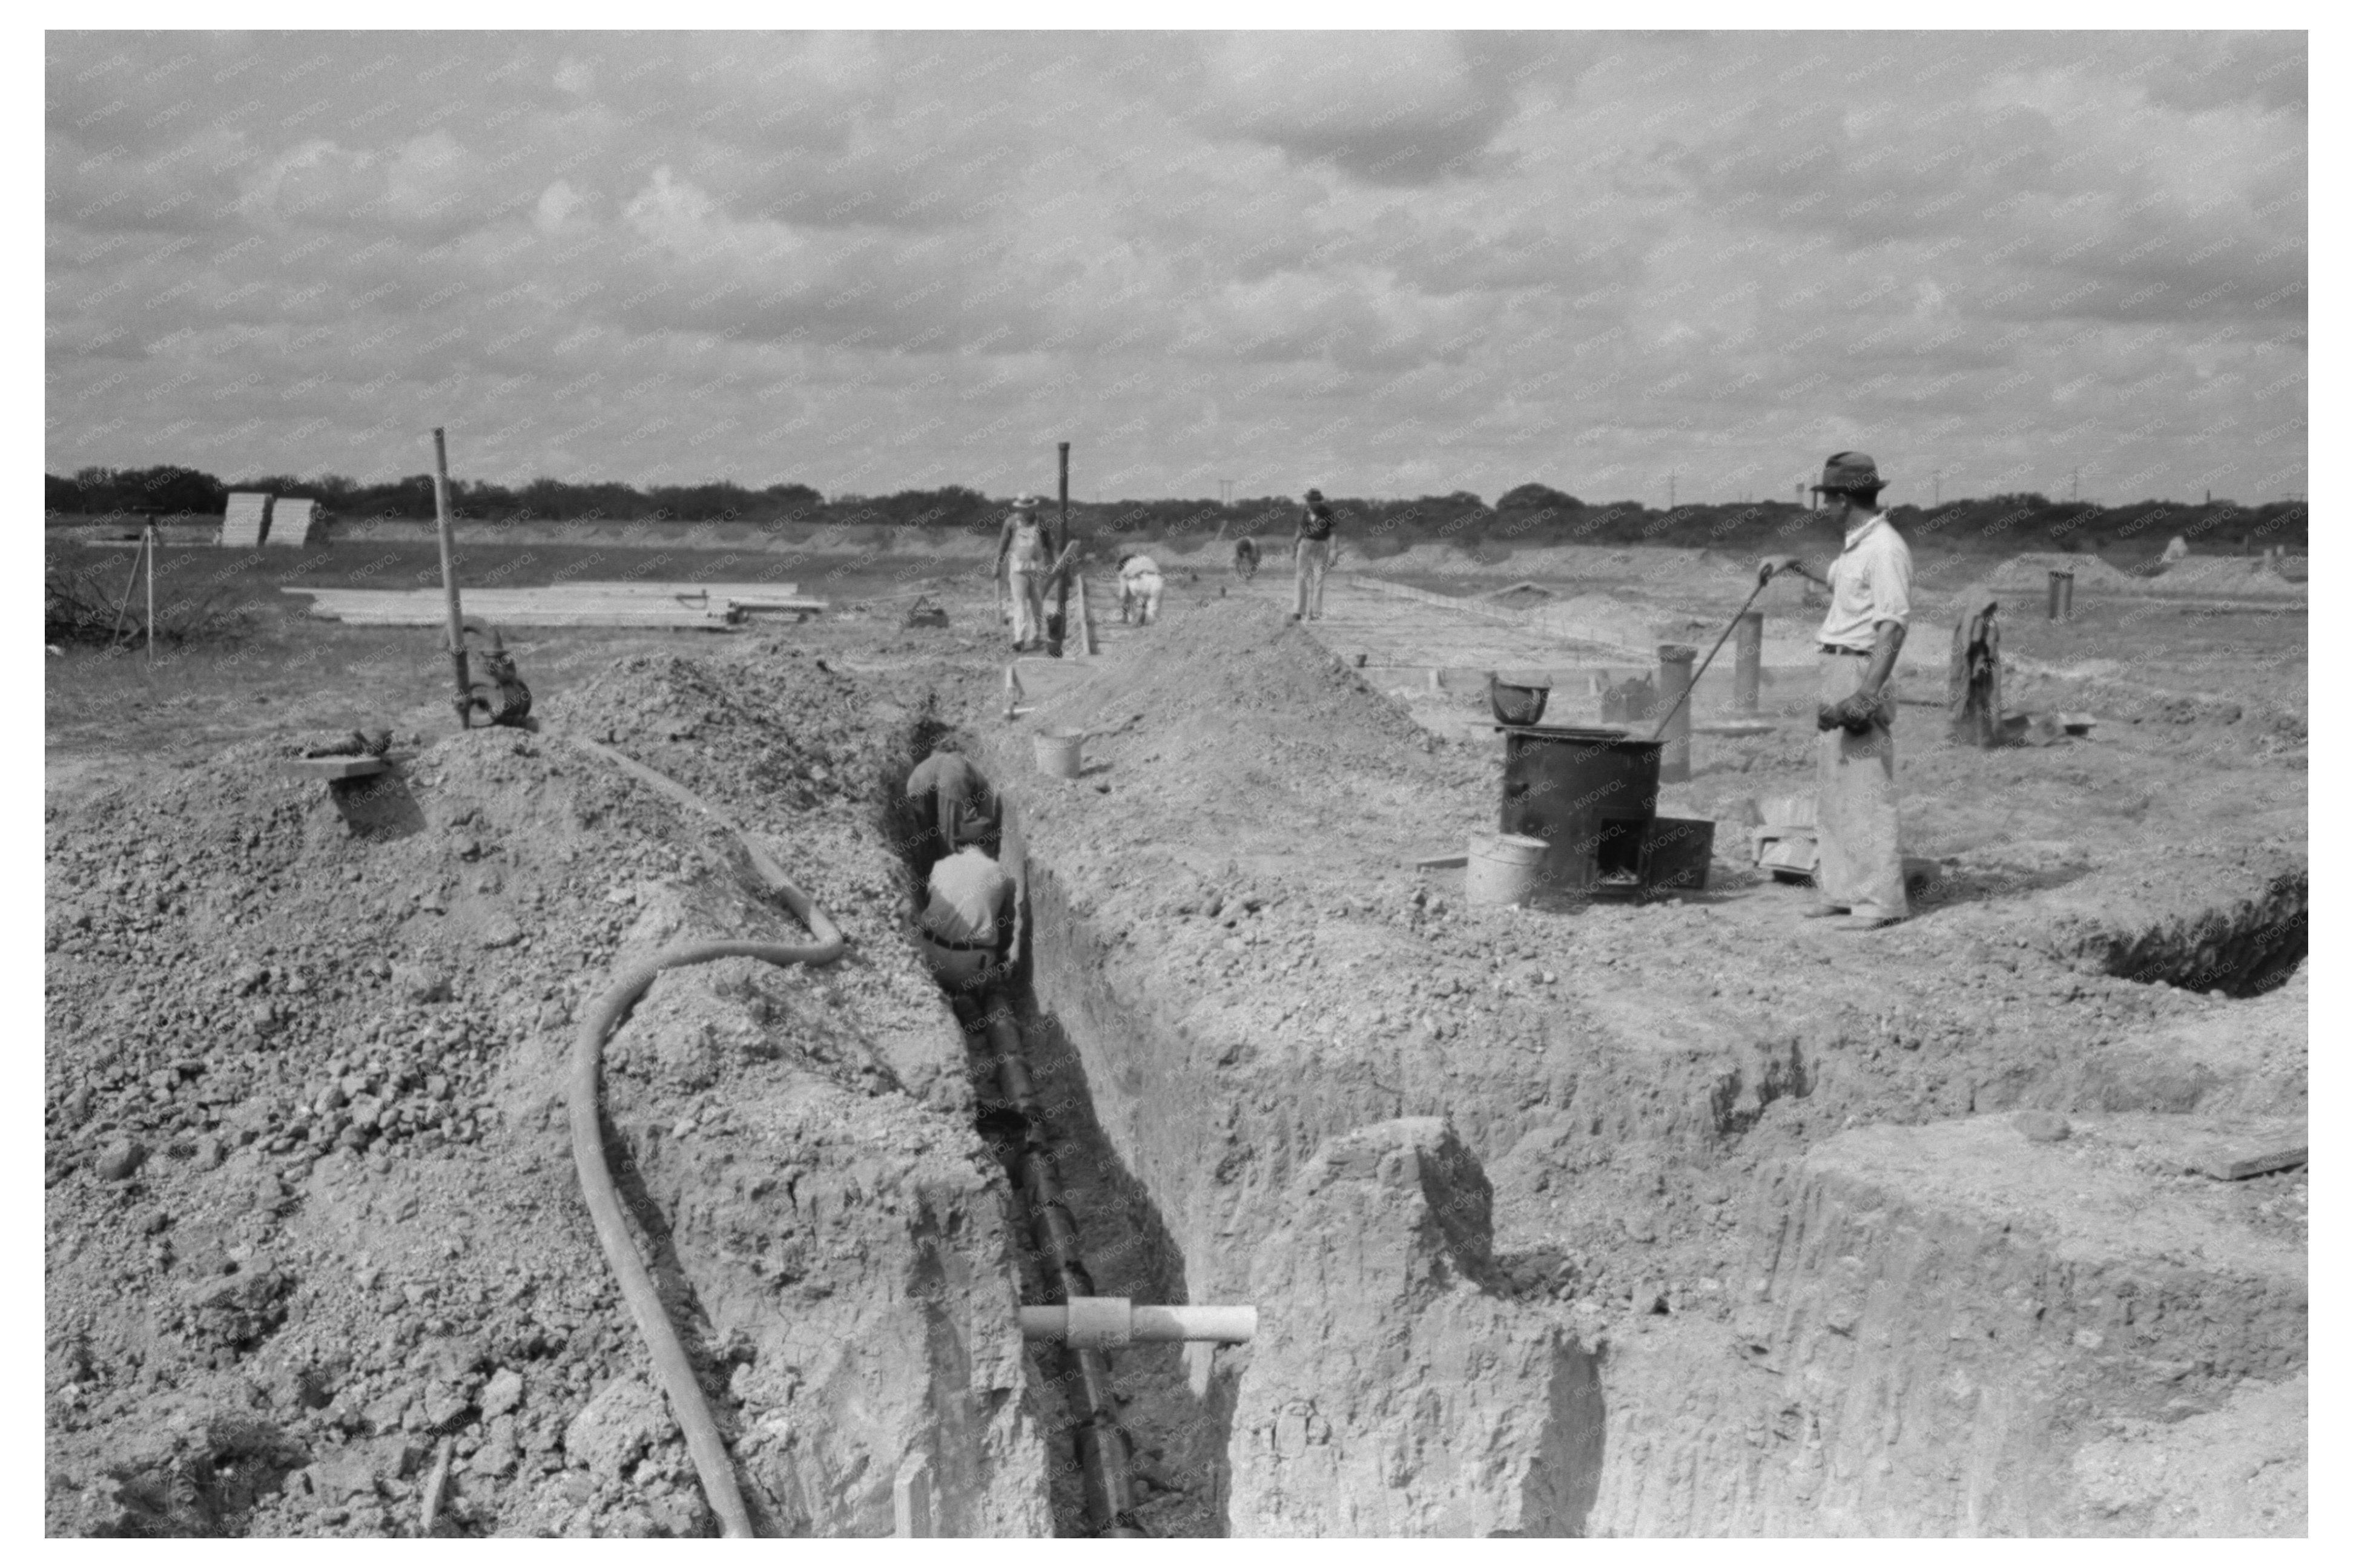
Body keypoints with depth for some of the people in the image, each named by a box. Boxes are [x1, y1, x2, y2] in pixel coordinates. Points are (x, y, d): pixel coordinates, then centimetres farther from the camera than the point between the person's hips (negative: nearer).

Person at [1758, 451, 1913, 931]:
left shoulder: (1885, 549, -15)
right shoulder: (1854, 546, 15)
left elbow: (1893, 625, -23)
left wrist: (1868, 693, -29)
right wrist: (1794, 566, 36)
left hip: (1862, 670, -10)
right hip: (1834, 670, 10)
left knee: (1867, 789, -10)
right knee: (1832, 789, 13)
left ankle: (1880, 899, -7)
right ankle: (1842, 889, 20)